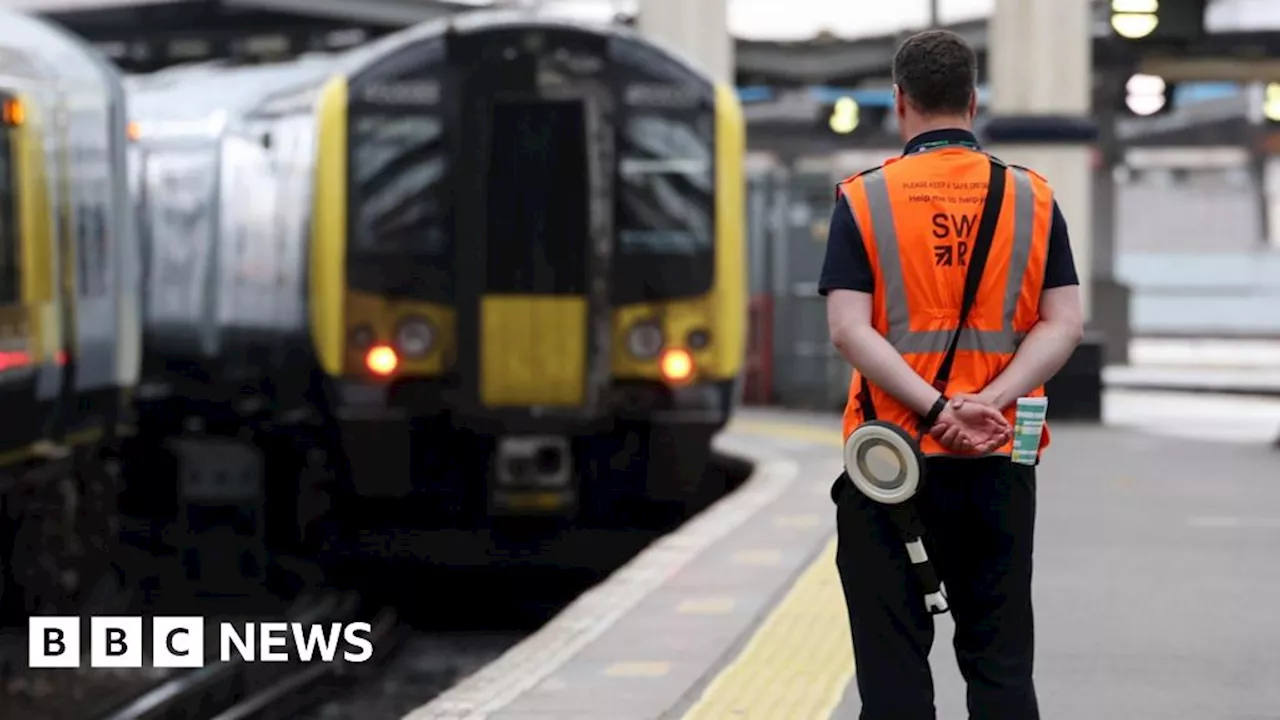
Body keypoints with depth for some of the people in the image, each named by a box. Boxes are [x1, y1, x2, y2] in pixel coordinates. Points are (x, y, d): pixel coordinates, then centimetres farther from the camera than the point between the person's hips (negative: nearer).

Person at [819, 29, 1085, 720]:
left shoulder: (865, 198, -2)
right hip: (1000, 461, 2)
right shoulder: (1032, 198, 4)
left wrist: (936, 408, -17)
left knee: (895, 661, 3)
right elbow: (1064, 323, -5)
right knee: (1000, 660, 9)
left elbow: (849, 329, -13)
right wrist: (989, 403, -13)